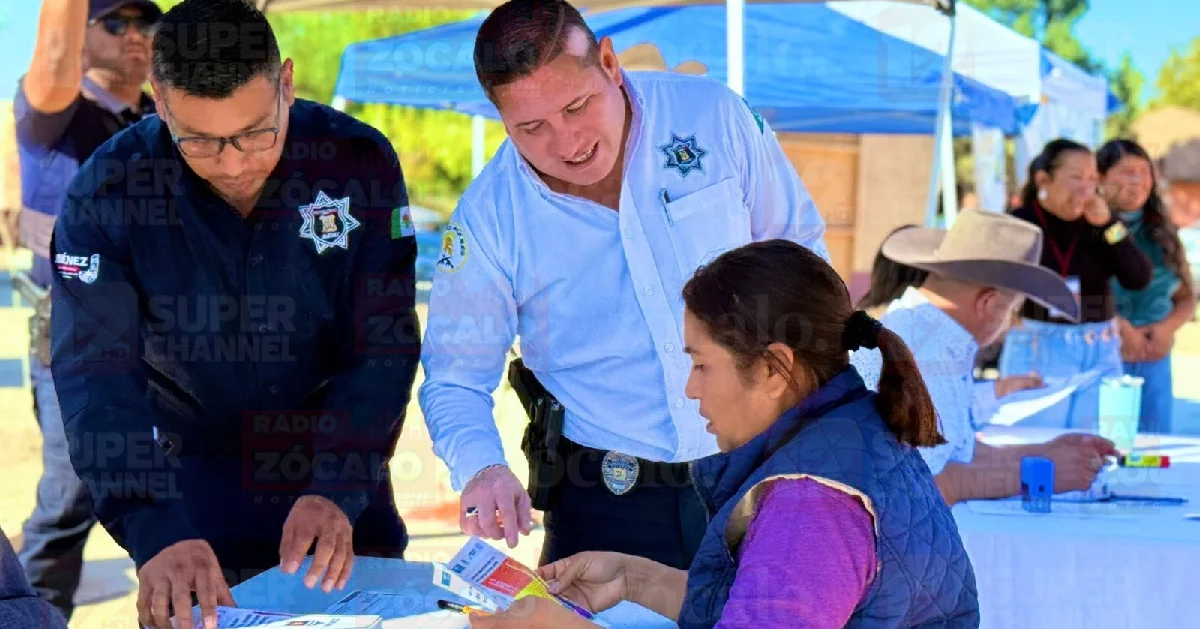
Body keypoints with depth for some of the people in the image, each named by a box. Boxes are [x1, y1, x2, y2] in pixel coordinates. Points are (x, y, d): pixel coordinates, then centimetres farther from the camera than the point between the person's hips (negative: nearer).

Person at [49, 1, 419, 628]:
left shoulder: (361, 164, -18)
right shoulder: (105, 192, -20)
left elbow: (384, 347, -18)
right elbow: (96, 374, -26)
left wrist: (336, 491, -33)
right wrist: (157, 535, -40)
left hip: (340, 465, 1)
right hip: (193, 475, -1)